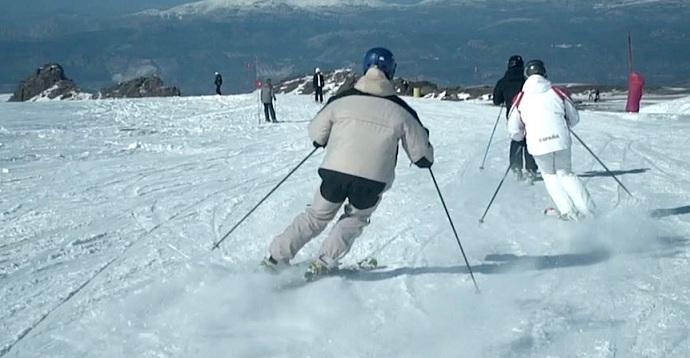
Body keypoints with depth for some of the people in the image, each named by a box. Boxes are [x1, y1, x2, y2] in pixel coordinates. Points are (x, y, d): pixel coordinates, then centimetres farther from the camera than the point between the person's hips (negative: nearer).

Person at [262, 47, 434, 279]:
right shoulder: (401, 111, -1)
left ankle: (275, 258, 18)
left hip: (335, 172, 1)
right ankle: (323, 264, 12)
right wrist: (423, 139, 26)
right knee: (354, 219, 25)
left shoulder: (342, 100, 1)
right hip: (372, 182, -1)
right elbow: (423, 157, 4)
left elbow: (316, 134, 12)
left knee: (317, 216, 21)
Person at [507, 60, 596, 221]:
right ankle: (587, 209, 10)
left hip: (538, 144, -1)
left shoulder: (521, 98, 3)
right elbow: (574, 118, 15)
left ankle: (567, 211, 10)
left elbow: (513, 129, 8)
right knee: (566, 174, 20)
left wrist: (520, 137, 31)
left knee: (549, 176, 21)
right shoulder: (556, 92, 5)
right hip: (561, 141, 1)